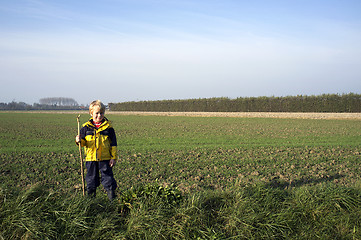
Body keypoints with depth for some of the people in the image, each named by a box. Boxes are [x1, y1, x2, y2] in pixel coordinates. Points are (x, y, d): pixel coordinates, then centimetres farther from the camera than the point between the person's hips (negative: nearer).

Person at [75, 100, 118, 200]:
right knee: (91, 177, 12)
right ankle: (91, 195, 26)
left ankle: (111, 195, 12)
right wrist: (79, 140, -17)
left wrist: (114, 157, -2)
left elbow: (113, 144, 1)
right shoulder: (86, 127, 2)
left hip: (105, 158, -2)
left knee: (107, 176, 2)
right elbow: (84, 142, 6)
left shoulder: (108, 127, -1)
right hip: (91, 158, 2)